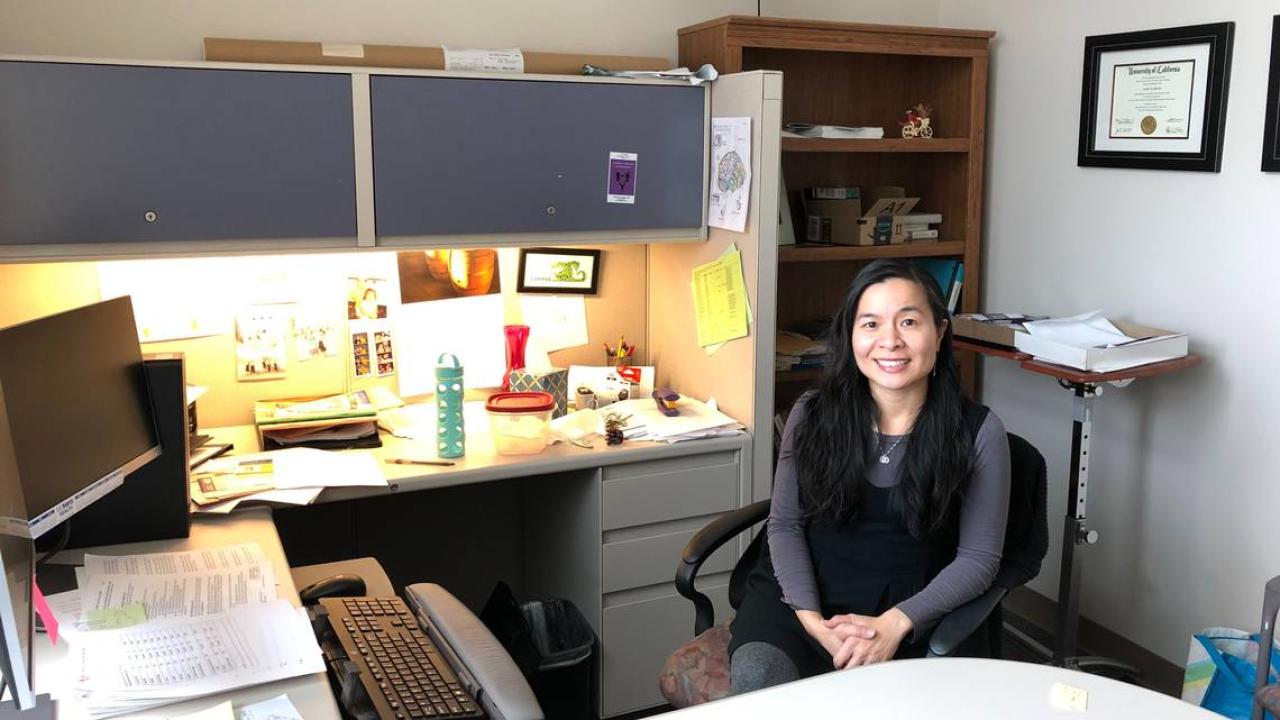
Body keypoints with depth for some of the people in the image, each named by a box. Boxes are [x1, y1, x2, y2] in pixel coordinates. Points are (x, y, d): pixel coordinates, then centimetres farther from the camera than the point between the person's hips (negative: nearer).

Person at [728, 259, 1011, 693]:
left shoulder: (978, 432, -3)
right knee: (756, 678, -28)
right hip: (799, 597, 2)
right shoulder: (813, 414, 2)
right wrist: (811, 619, -13)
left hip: (903, 613, -1)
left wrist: (896, 623, -17)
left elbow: (979, 557, -3)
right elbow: (784, 525, 3)